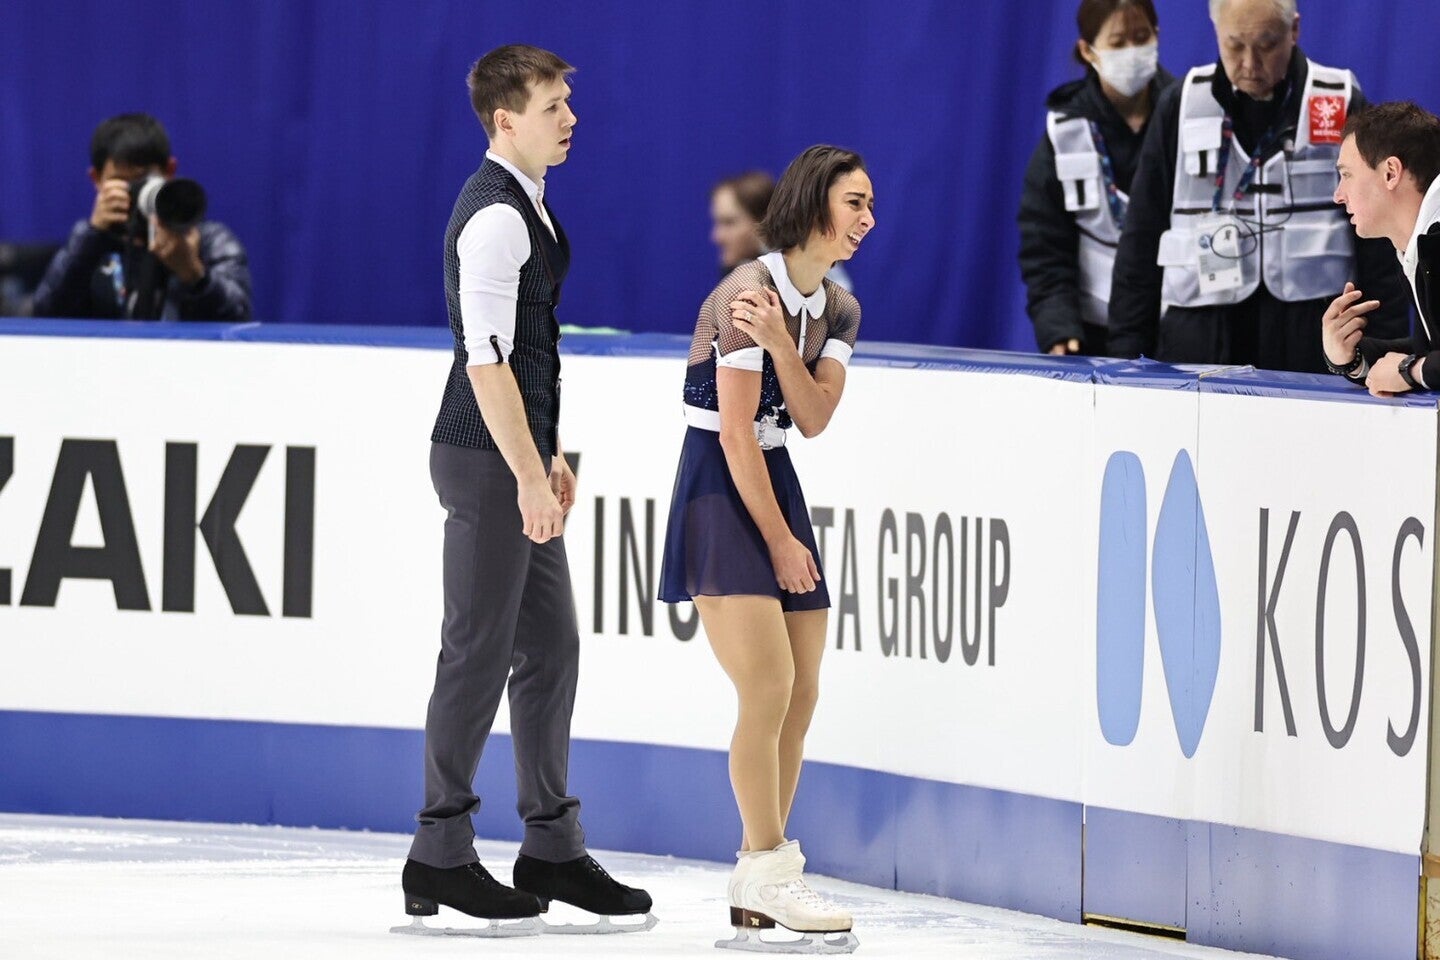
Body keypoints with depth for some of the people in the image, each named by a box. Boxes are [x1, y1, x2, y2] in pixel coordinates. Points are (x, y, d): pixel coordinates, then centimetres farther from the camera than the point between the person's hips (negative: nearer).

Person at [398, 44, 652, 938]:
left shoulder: (527, 206, 15)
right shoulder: (495, 219, -17)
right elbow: (487, 362, -22)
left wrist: (552, 456, 23)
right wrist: (529, 477, -23)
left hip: (518, 454, 10)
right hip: (486, 460, -10)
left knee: (551, 649, 12)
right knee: (480, 654, -5)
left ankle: (552, 847, 18)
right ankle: (440, 858, 1)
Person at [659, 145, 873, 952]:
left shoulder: (838, 309, 8)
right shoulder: (748, 294, -16)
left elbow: (814, 419, -3)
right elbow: (736, 432, -16)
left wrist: (780, 342, -18)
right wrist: (779, 541, -11)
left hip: (777, 483, 8)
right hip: (720, 491, -8)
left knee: (801, 696, 5)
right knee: (769, 687, -15)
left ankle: (757, 882, 12)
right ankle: (770, 871, -7)